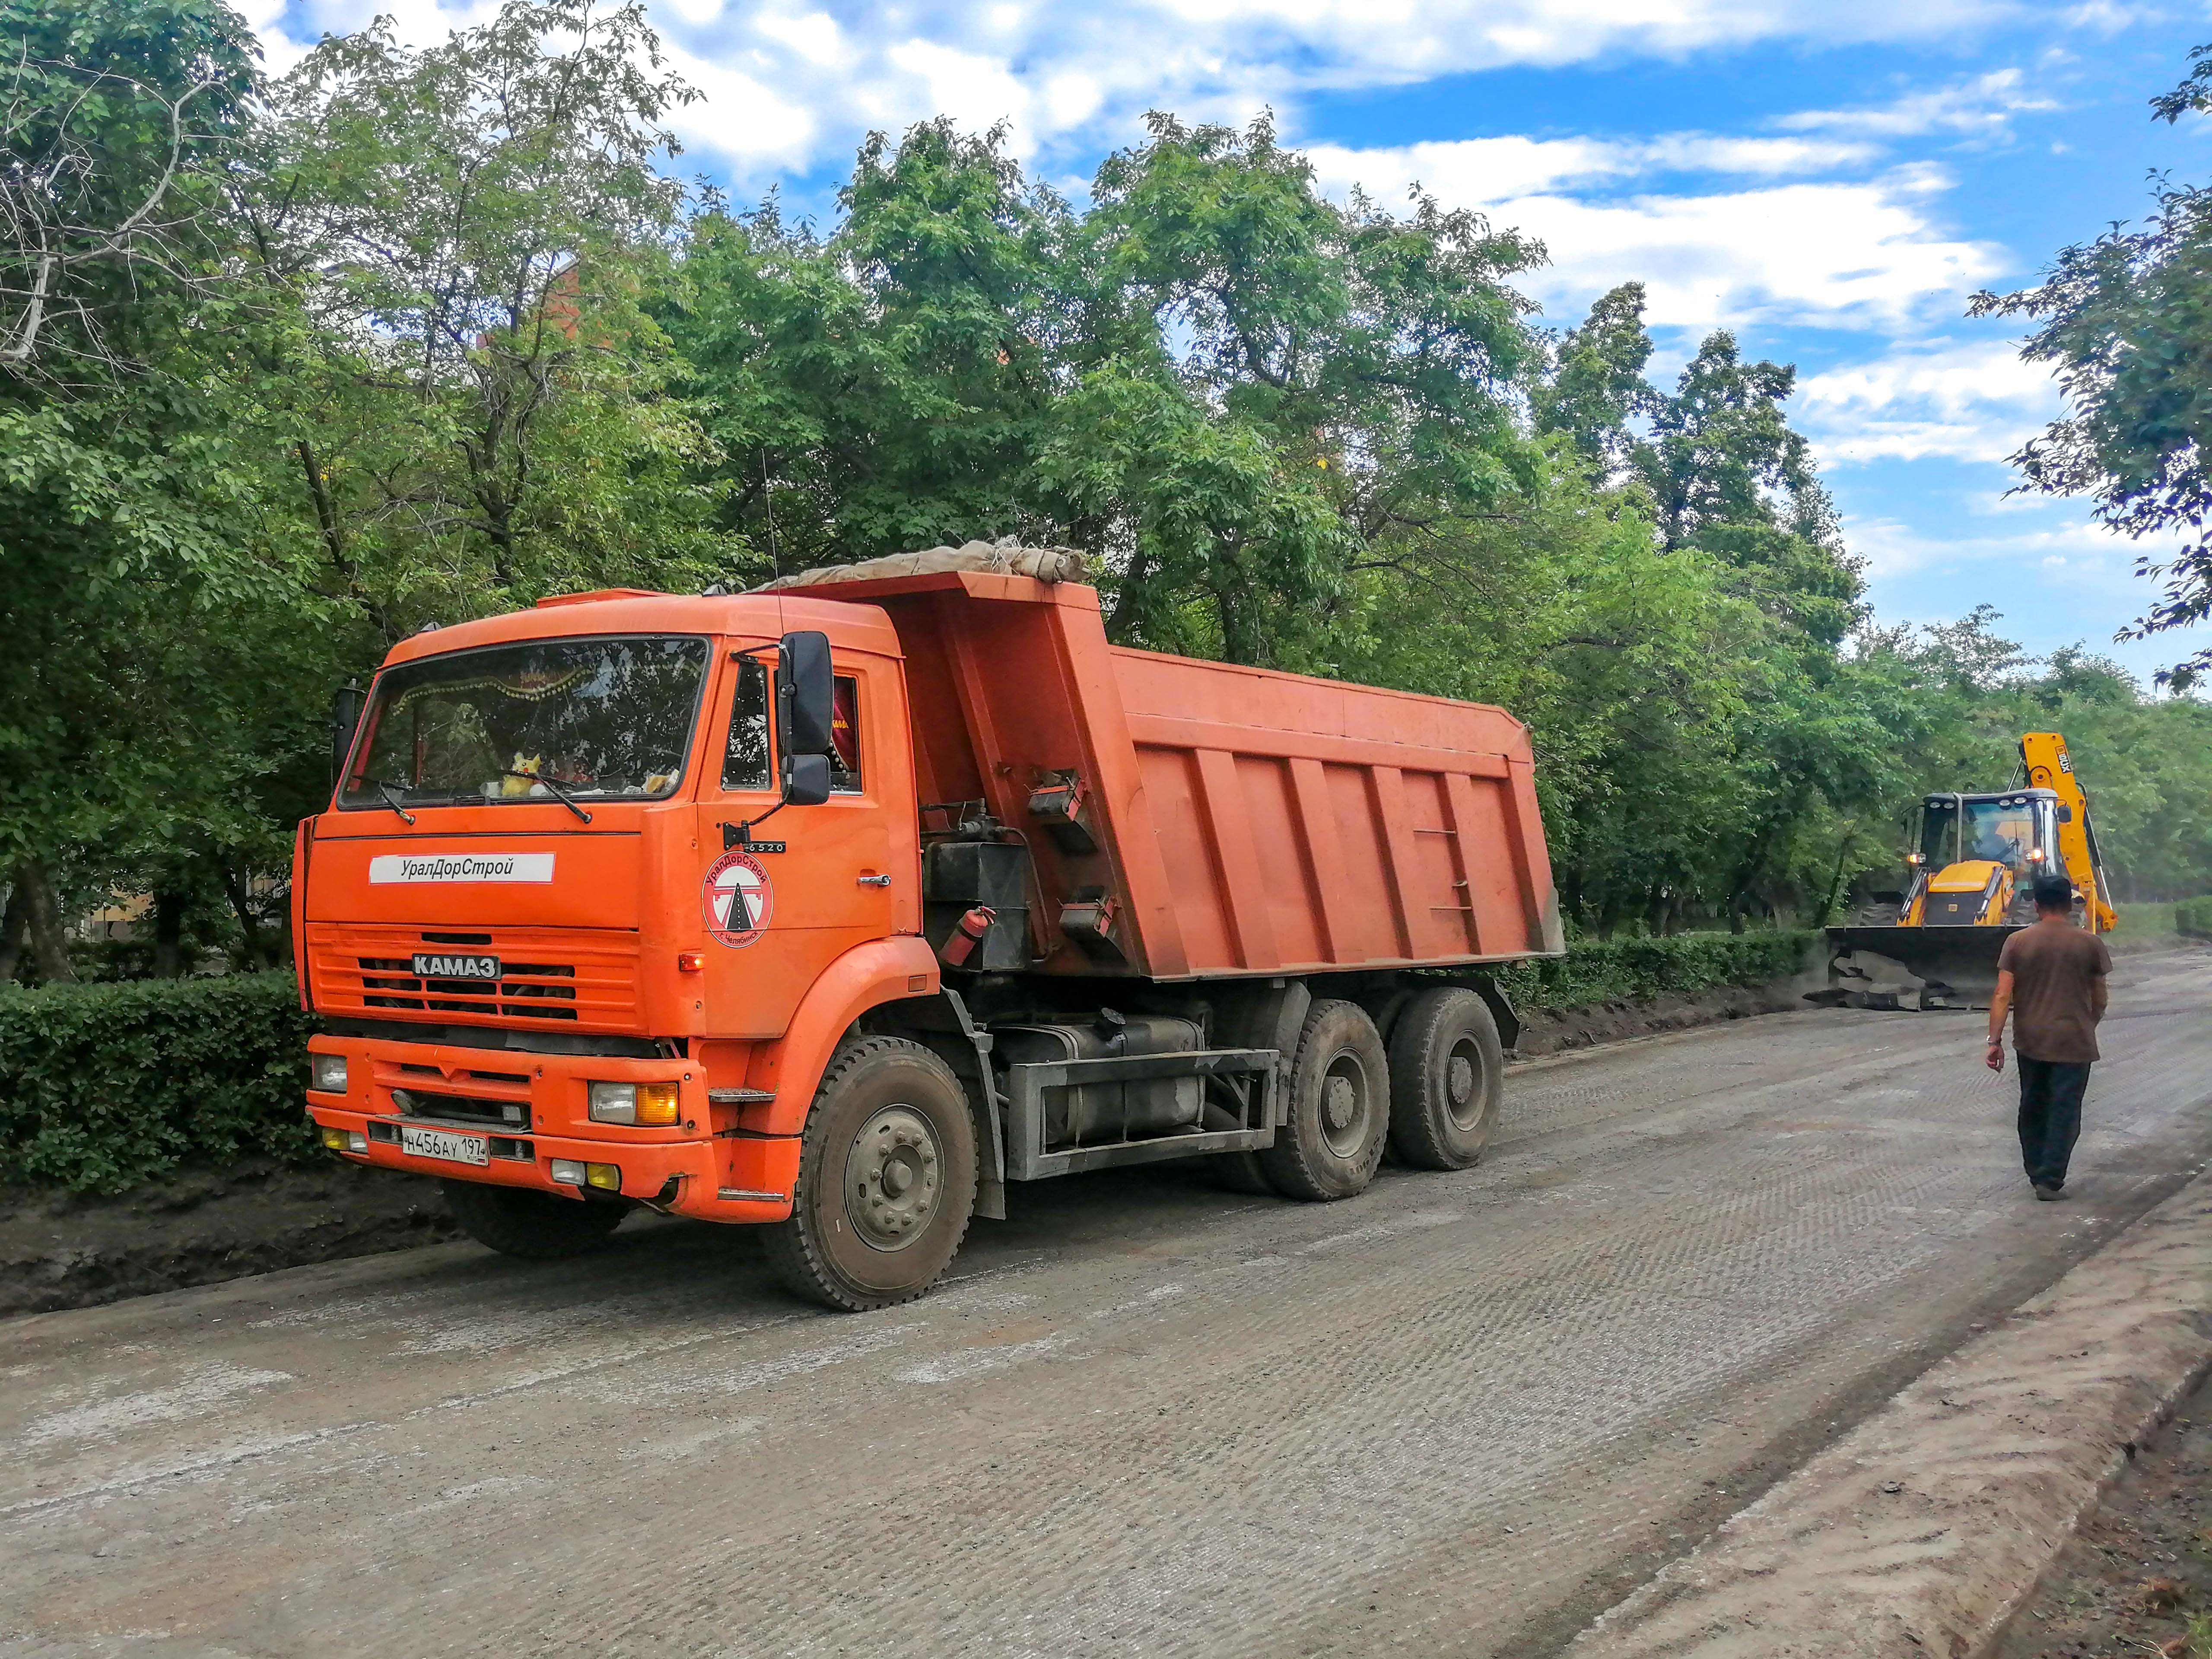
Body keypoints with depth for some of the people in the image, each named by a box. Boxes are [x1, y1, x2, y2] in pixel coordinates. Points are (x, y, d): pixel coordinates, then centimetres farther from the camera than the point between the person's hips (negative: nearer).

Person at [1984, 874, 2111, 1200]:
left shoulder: (2018, 942, -3)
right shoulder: (2089, 943, -3)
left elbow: (2003, 996, -9)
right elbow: (2099, 998, 5)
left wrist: (1995, 1041, -6)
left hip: (2030, 1041, 2)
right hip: (2074, 1042, -1)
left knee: (2033, 1108, 15)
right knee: (2065, 1111, 3)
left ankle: (2036, 1174, 25)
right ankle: (2051, 1181, -1)